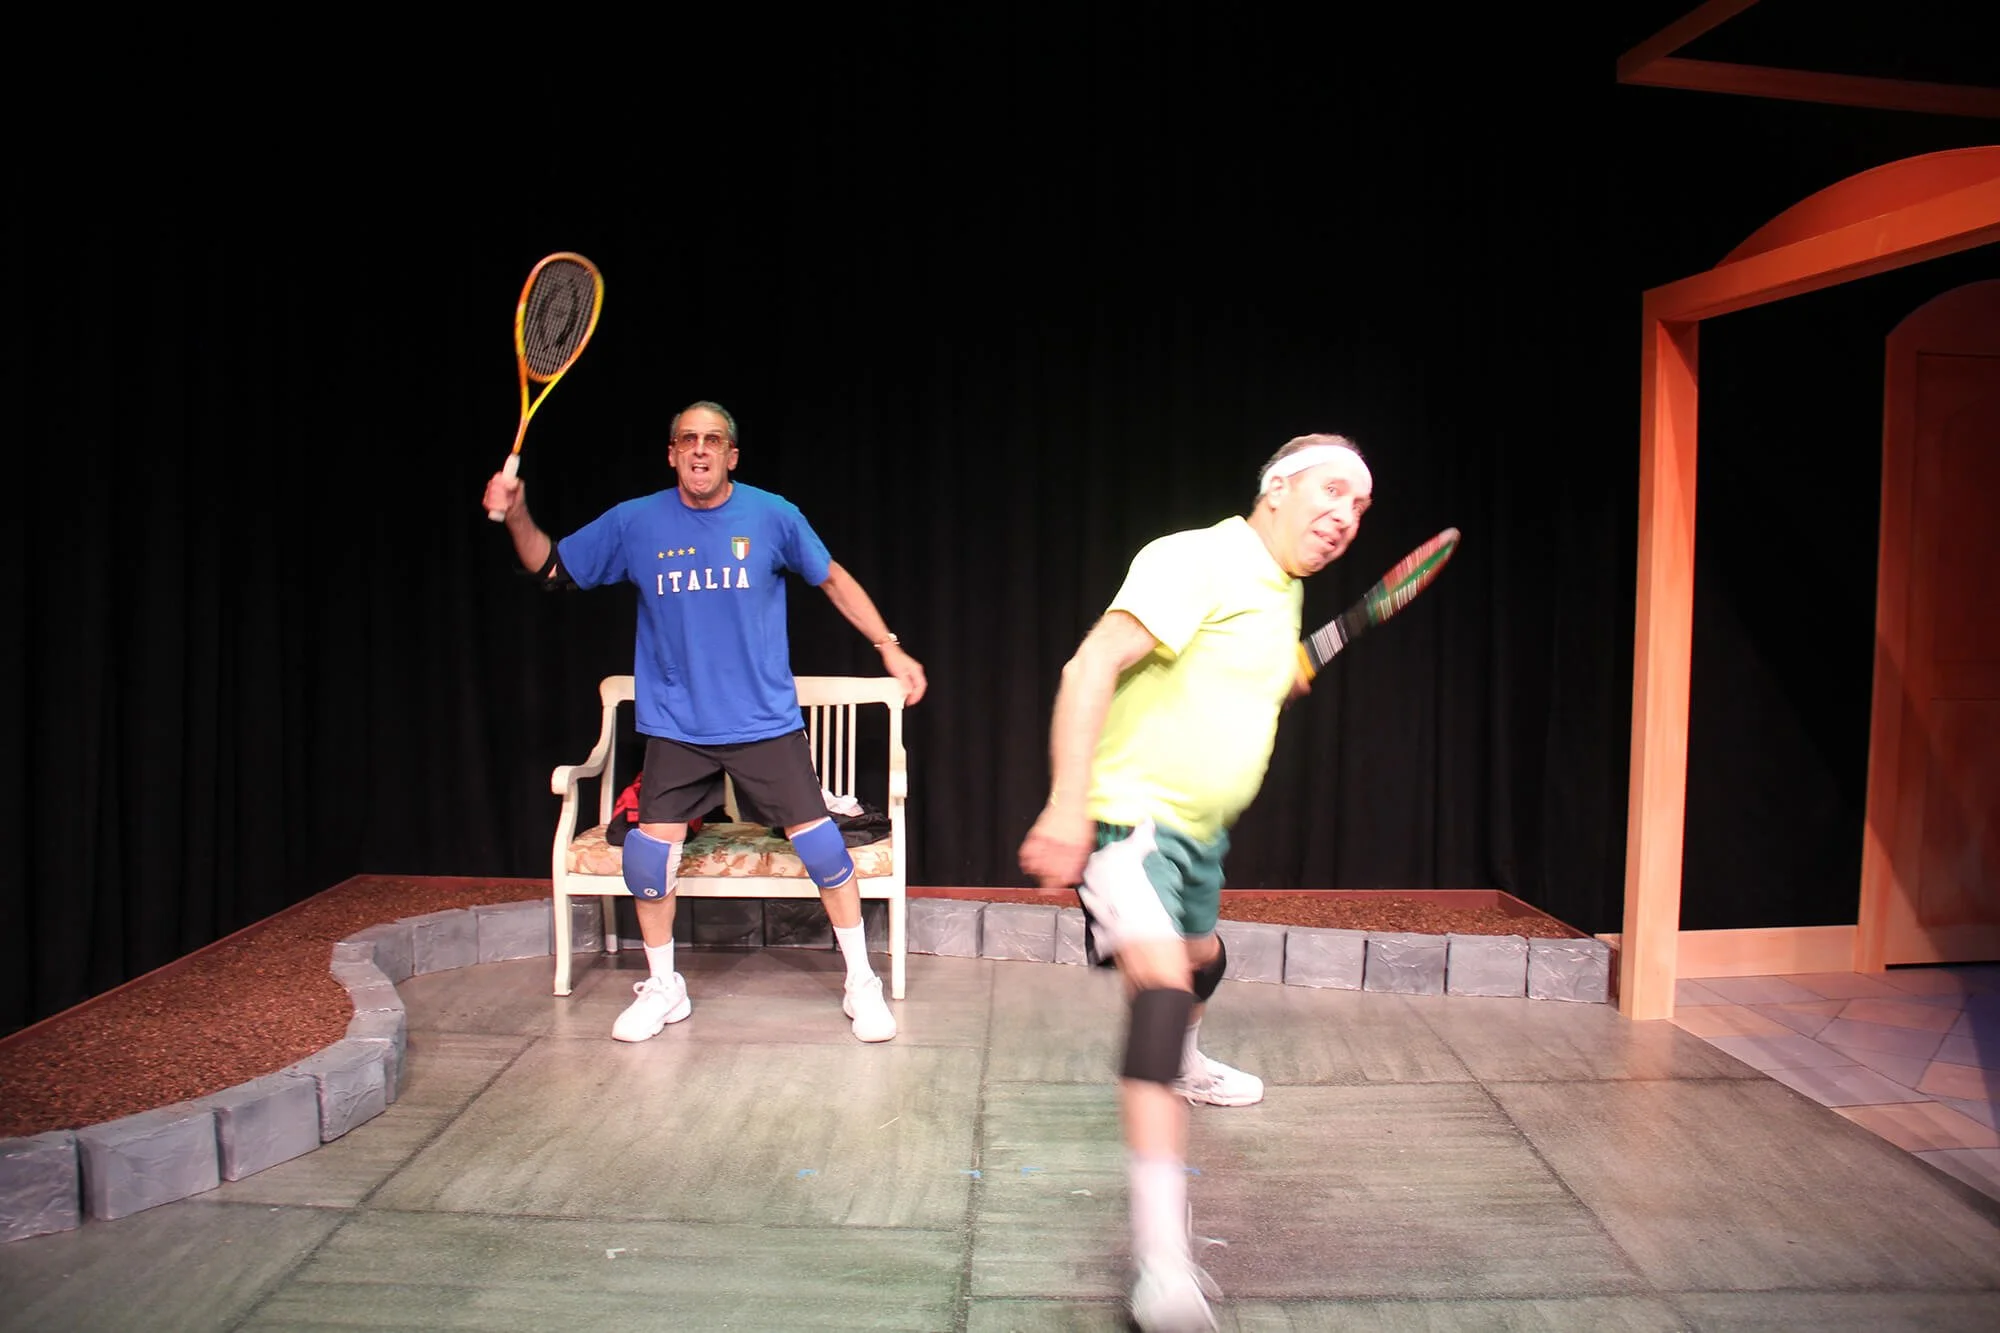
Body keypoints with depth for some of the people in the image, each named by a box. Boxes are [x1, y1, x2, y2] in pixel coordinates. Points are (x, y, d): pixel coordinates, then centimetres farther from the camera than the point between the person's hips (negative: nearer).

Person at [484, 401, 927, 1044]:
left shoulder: (773, 516, -4)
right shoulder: (634, 523, -1)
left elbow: (833, 579, 8)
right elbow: (551, 568, 7)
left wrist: (890, 647, 4)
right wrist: (516, 516, -11)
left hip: (766, 724, -1)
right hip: (676, 729, 1)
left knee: (821, 844, -5)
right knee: (647, 854, -3)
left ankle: (860, 983, 16)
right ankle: (662, 987, 23)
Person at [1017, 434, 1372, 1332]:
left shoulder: (1283, 591, 12)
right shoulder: (1197, 561, -18)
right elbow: (1091, 667, -29)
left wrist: (1277, 679, 14)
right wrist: (1067, 807, -36)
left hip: (1198, 826, 10)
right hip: (1130, 814, -10)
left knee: (1201, 960, 31)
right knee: (1161, 984, -27)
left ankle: (1185, 1069, 64)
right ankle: (1161, 1259, -30)